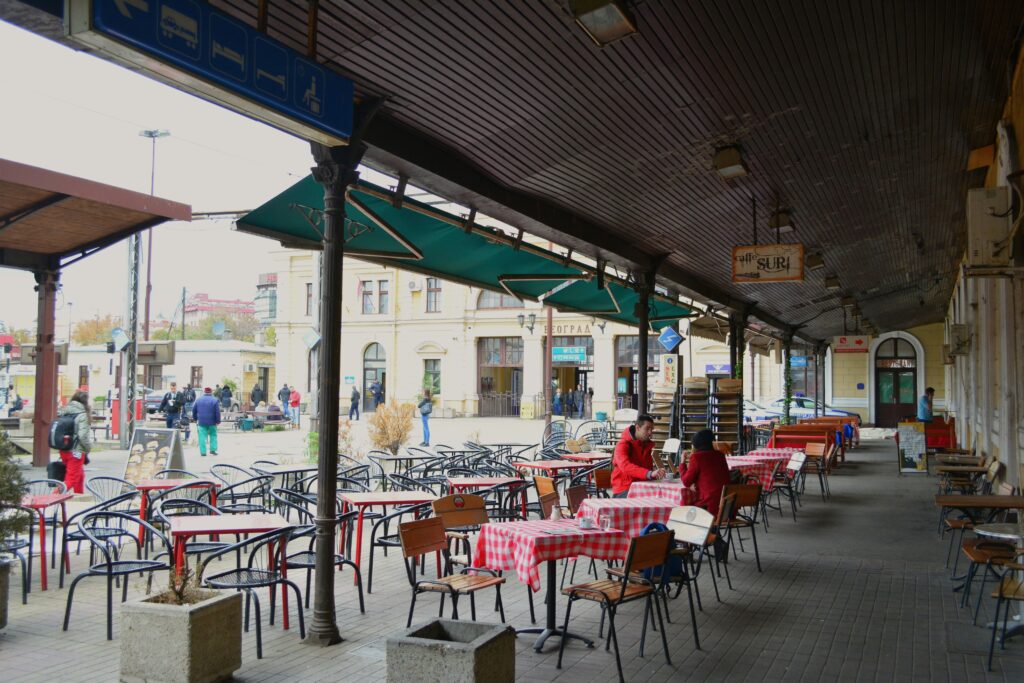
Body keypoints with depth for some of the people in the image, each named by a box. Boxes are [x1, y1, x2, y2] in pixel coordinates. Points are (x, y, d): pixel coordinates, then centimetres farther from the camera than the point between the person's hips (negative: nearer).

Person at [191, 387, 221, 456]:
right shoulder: (214, 400, -3)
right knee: (213, 435, 12)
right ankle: (213, 449, 5)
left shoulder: (199, 400, 7)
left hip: (201, 422, 2)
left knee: (202, 436, 1)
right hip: (212, 422, -2)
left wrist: (195, 418, 24)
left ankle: (203, 452, -4)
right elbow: (217, 412, -8)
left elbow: (194, 410, 12)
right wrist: (218, 421, -1)